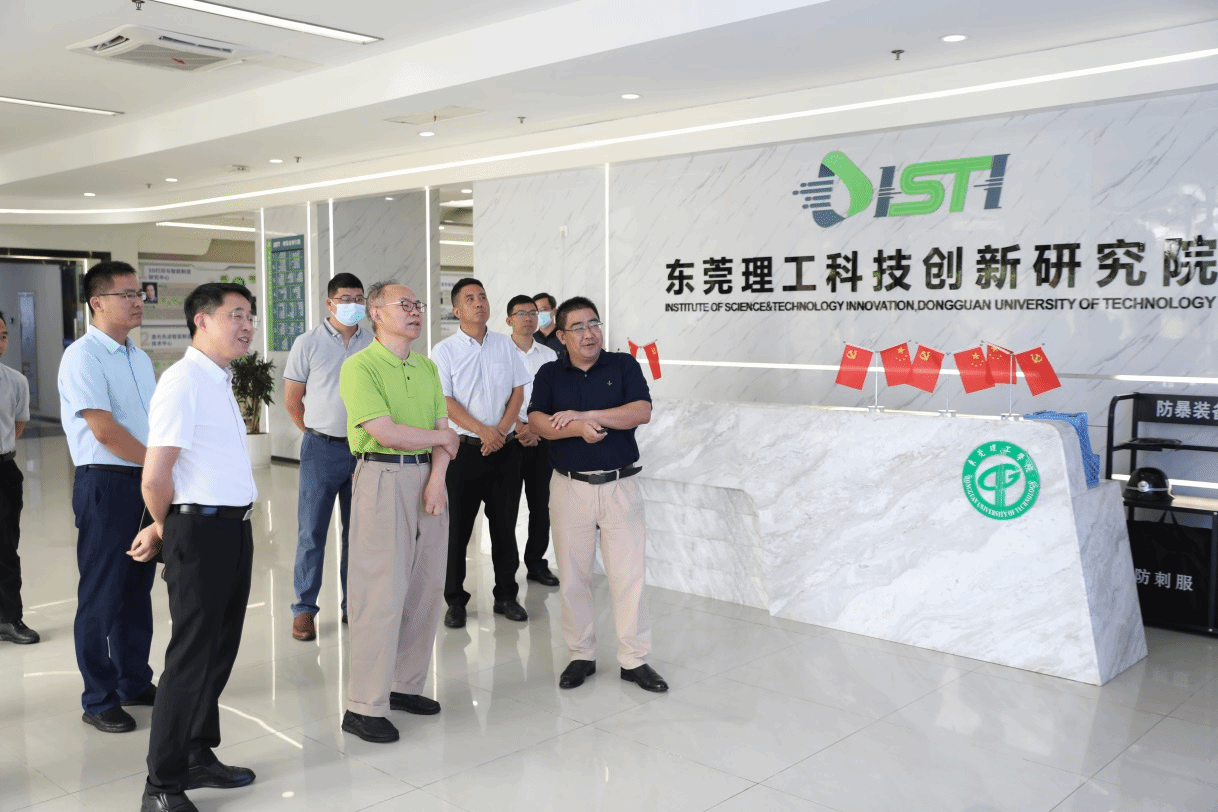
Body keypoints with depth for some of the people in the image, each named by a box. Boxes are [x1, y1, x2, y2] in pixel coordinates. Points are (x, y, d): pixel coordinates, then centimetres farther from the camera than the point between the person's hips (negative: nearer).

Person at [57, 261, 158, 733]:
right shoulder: (82, 356, -11)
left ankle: (135, 683, 28)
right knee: (101, 597, 1)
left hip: (148, 484, 8)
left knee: (137, 589, 16)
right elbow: (104, 430, -18)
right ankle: (99, 701, 12)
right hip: (106, 484, -8)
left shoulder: (139, 358, 15)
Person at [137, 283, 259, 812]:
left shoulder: (220, 382, 16)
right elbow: (155, 476, -19)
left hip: (235, 528, 9)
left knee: (220, 650, 16)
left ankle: (199, 757, 30)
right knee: (191, 657, -2)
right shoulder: (182, 381, -15)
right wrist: (163, 529, -1)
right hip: (200, 530, -9)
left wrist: (162, 529, 11)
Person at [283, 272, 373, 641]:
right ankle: (304, 609, 12)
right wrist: (320, 434, 9)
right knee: (312, 531, 2)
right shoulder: (308, 344, -1)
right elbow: (292, 400, 4)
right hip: (322, 449, -2)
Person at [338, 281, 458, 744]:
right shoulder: (360, 367, -7)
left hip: (428, 479, 7)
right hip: (383, 478, -7)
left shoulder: (427, 367, 15)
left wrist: (437, 478, -8)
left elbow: (443, 430, 9)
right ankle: (365, 706, 2)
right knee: (382, 593, -6)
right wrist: (442, 437, -2)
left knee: (426, 588, 9)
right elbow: (386, 432, -17)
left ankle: (405, 685, 23)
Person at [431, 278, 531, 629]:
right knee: (457, 527, 2)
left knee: (505, 524, 9)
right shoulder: (444, 350, -1)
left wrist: (501, 430, -8)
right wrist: (482, 431, -18)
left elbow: (518, 391, 6)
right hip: (464, 450, -3)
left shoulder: (505, 344, 9)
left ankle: (506, 595, 21)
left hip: (505, 449, 3)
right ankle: (454, 600, 13)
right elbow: (445, 401, -9)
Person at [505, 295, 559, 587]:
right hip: (509, 437, -3)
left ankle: (536, 563, 18)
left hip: (541, 437, 3)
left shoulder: (549, 355, 10)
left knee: (541, 503, 7)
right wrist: (518, 426, -14)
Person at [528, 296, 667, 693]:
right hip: (569, 486, 1)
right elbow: (537, 421, -7)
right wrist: (577, 429, -24)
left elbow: (642, 411, -11)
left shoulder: (624, 366, 3)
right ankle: (581, 656, 22)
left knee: (628, 574, 0)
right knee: (573, 575, 8)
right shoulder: (550, 374, 7)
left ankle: (634, 660, 11)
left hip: (620, 485, -1)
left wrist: (583, 414, -15)